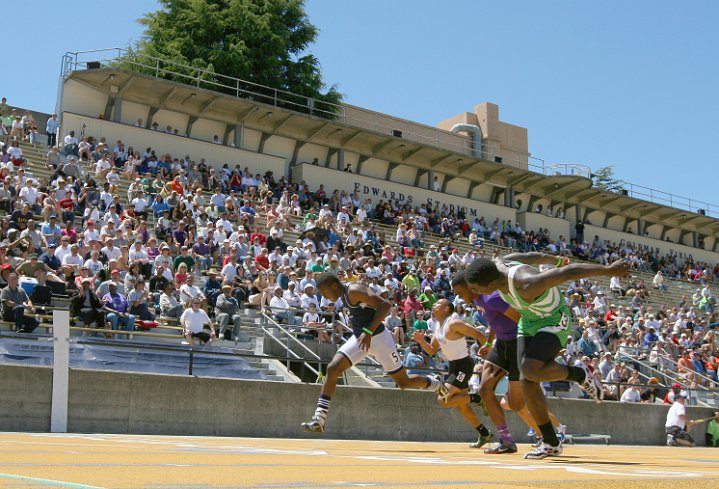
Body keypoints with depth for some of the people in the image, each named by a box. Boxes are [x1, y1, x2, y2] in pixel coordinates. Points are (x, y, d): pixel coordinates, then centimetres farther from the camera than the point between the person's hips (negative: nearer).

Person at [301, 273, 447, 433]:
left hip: (378, 337, -8)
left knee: (404, 382, 3)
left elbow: (384, 305, -30)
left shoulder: (354, 291, -21)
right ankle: (319, 420, -11)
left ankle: (436, 384, 33)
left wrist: (368, 331, -35)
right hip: (360, 338, 8)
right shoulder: (344, 295, 6)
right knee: (332, 368, -9)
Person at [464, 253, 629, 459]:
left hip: (553, 321, -8)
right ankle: (551, 444, 8)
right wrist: (557, 260, 21)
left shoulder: (526, 285, -39)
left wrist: (608, 270, -20)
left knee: (530, 370, -29)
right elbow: (533, 257, 3)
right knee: (527, 383, -2)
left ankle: (580, 375, 0)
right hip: (528, 321, 8)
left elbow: (569, 272, -31)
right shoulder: (497, 264, -16)